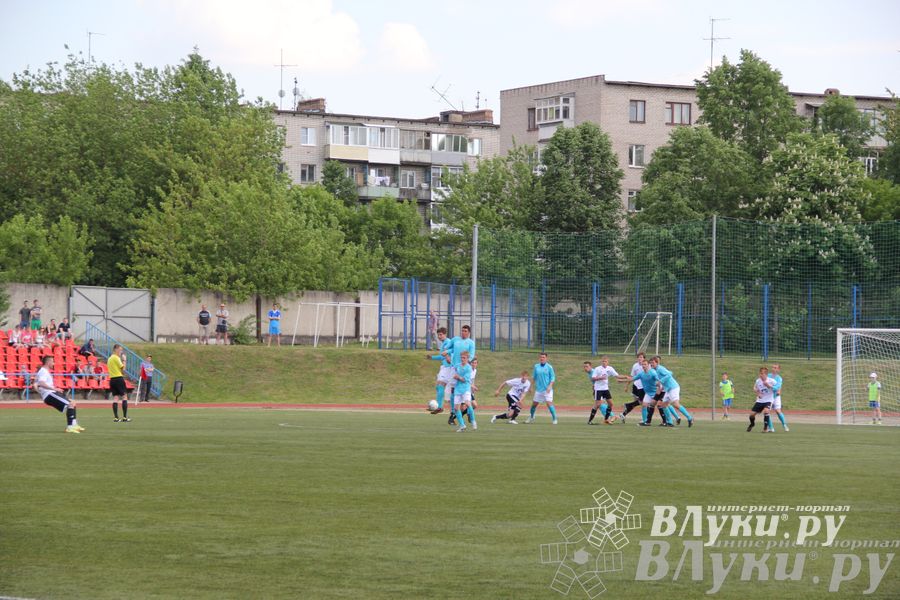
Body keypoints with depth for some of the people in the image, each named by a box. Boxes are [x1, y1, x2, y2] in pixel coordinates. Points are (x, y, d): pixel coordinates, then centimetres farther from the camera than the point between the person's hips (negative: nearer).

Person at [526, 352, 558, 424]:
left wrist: (550, 386, -16)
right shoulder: (536, 366, 8)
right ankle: (531, 417, 34)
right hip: (538, 389, 4)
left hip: (547, 389, -4)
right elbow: (533, 377, 16)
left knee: (549, 403, -17)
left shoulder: (549, 367, -4)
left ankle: (554, 419, -8)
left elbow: (553, 378, -4)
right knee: (534, 403, 11)